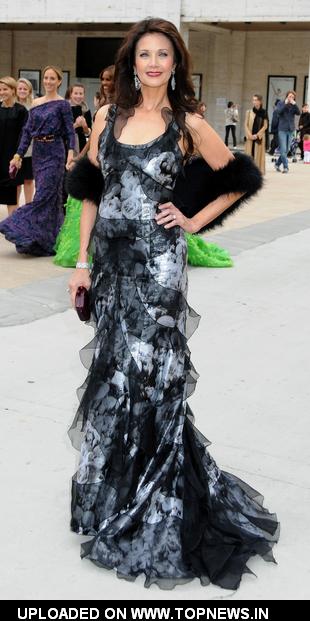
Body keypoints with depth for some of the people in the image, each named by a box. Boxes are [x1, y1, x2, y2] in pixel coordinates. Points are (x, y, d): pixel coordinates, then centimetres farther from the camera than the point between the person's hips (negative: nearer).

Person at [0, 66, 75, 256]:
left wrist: (71, 152, -24)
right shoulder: (36, 103, 11)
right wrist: (19, 154, 7)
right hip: (38, 152, 6)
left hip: (54, 152, -6)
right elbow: (28, 131, 12)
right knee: (49, 195, 10)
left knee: (44, 194, -10)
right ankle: (44, 239, 16)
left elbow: (70, 131, -9)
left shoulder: (62, 104, -4)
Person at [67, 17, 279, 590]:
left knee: (149, 381, -1)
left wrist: (194, 221, 0)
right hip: (110, 262, 4)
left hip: (157, 264, -4)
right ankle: (110, 496, 30)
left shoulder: (189, 124, -1)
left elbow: (239, 181, 8)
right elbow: (91, 192, 11)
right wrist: (82, 261, 7)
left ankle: (154, 524, 15)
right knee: (112, 377, 11)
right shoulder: (108, 118, 9)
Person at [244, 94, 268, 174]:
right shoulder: (249, 112, 4)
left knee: (258, 155, -1)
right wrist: (250, 135, -11)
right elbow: (246, 125, 2)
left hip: (259, 137, -1)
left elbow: (265, 126, -1)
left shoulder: (263, 113, 1)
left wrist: (257, 135, -10)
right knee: (249, 154, 0)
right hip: (250, 137, 1)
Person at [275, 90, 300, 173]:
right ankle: (285, 167, -5)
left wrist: (294, 104, -16)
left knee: (287, 150, 8)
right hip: (282, 130, -4)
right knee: (283, 149, -10)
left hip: (291, 130, 4)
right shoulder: (281, 103, 3)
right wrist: (285, 103, -16)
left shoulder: (293, 105, 9)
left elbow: (298, 113, -7)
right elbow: (279, 111, -15)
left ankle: (277, 164, 22)